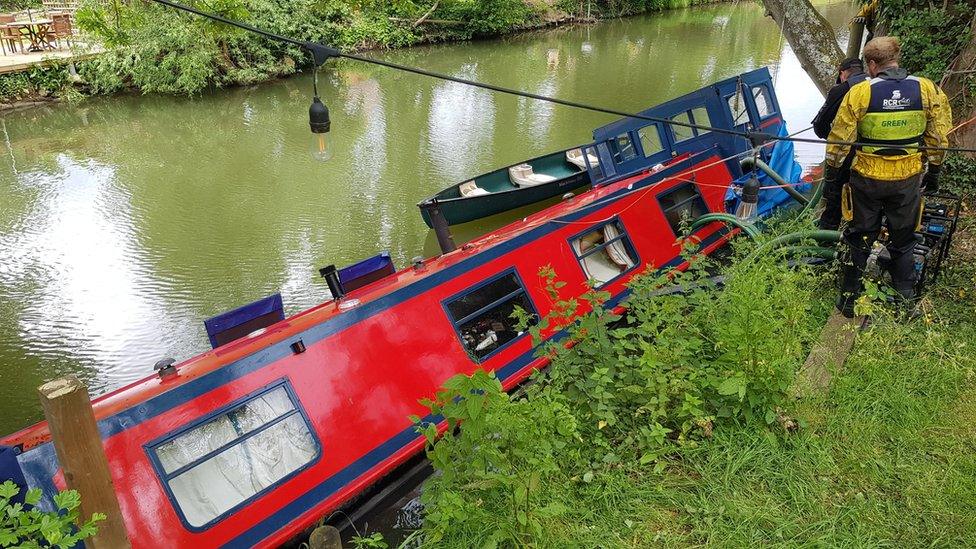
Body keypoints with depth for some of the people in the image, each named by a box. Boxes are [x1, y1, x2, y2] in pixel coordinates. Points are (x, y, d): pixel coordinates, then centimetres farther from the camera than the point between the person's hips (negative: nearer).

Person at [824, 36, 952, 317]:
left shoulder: (859, 92, -13)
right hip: (908, 179, 2)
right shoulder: (928, 89, -5)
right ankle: (905, 301, 27)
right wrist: (934, 172, 16)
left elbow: (840, 136, -7)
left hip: (867, 178, -2)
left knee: (859, 240, 14)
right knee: (903, 242, 17)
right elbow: (939, 136, 3)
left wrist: (831, 168, 8)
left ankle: (849, 298, 22)